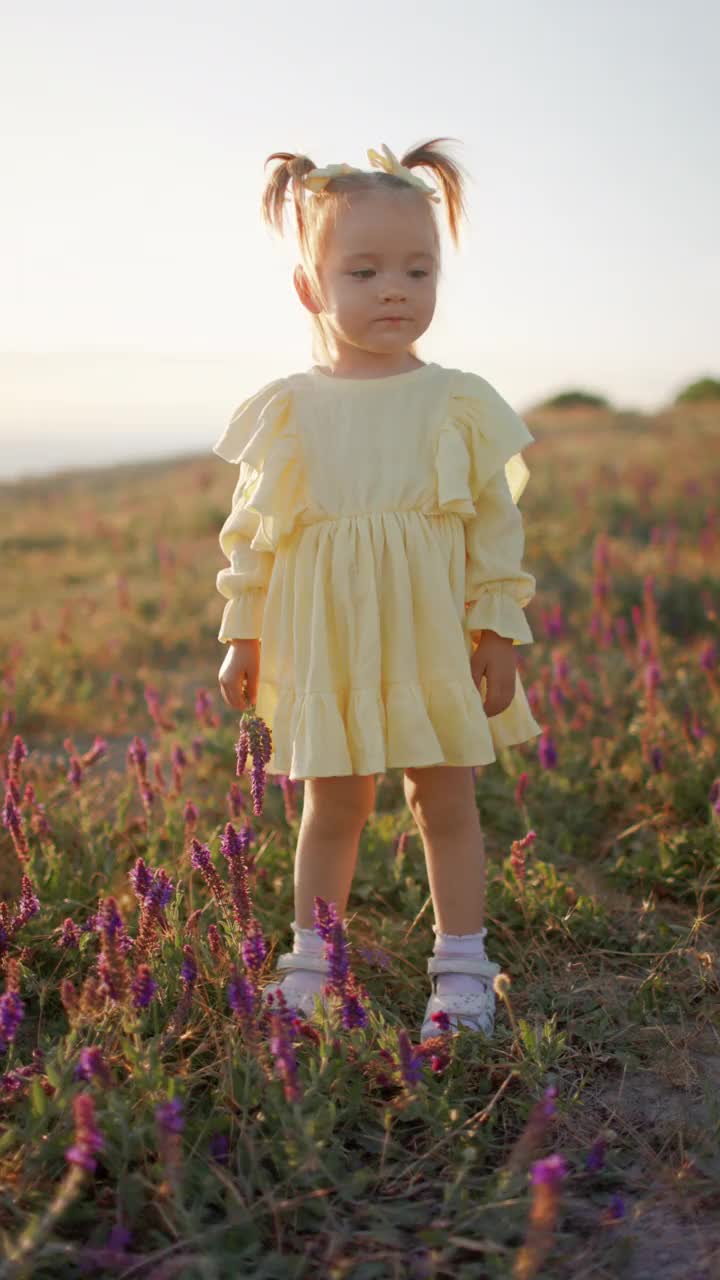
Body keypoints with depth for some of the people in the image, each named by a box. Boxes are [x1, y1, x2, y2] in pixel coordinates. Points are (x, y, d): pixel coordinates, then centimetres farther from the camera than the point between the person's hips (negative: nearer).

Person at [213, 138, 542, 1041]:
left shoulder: (458, 402, -1)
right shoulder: (287, 410, 0)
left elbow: (496, 523, 2)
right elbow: (251, 528, 6)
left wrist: (499, 631, -2)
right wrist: (243, 636, 5)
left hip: (435, 645, 0)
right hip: (325, 648, 0)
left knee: (448, 802, 9)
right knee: (332, 807, 10)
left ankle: (461, 972, 23)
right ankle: (309, 967, 26)